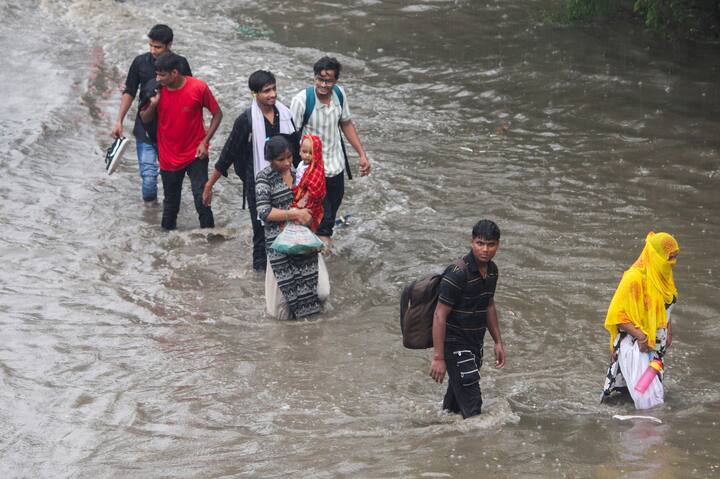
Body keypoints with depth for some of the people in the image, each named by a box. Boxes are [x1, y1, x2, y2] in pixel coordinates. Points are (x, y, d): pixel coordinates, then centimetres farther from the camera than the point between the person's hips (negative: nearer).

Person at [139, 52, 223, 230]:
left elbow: (217, 114, -3)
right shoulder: (157, 90, -7)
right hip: (168, 157, 3)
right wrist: (152, 105, -19)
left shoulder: (198, 88, -15)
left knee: (202, 200, -8)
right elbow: (145, 119, 3)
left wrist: (205, 142, -11)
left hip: (195, 155, -3)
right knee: (170, 202, 15)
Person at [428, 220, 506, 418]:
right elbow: (440, 315, -22)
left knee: (455, 399, 19)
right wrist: (438, 357, -24)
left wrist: (498, 342, 20)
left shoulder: (491, 270, 3)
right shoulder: (458, 273, -23)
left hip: (475, 343, 8)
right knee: (471, 402, -12)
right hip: (455, 343, -8)